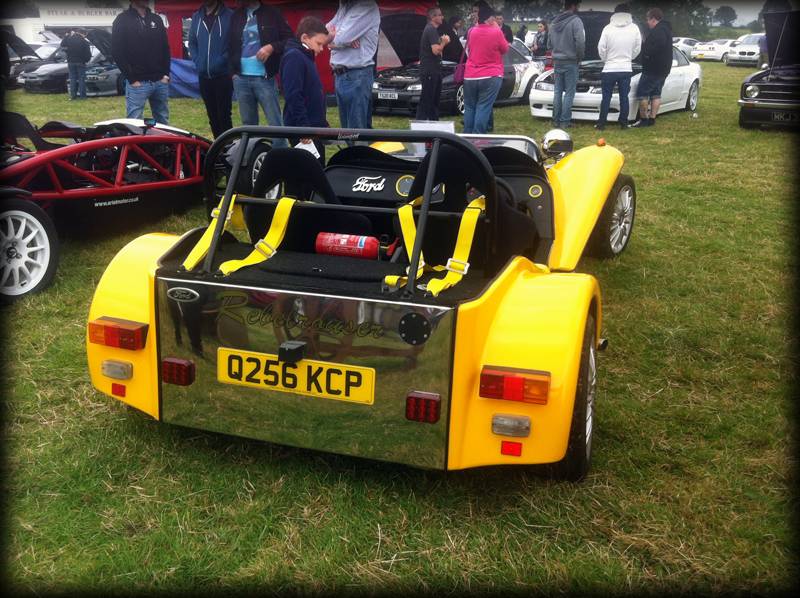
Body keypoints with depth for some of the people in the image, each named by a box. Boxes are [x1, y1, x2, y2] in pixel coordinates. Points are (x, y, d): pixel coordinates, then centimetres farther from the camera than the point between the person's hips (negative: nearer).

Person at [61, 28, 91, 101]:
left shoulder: (69, 39, 1)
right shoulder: (84, 42, -8)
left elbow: (62, 45, 16)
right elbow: (88, 54, -8)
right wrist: (86, 60, 11)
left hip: (71, 62, 3)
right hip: (80, 62, -3)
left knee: (72, 78, 8)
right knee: (81, 78, 1)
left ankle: (73, 95, 5)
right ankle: (82, 95, -1)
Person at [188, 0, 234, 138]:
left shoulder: (230, 15, -5)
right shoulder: (196, 17, 12)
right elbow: (192, 42, 19)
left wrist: (224, 60, -15)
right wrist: (197, 60, 6)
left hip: (223, 74, -5)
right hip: (203, 76, 5)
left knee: (224, 116, -6)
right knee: (212, 116, 11)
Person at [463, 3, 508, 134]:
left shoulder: (471, 31, 4)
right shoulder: (496, 32, -9)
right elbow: (505, 49, 6)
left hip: (470, 76, 4)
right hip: (491, 77, -4)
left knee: (469, 107, 13)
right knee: (483, 108, -4)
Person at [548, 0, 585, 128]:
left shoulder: (554, 22, 10)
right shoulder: (575, 21, -12)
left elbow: (549, 44, 14)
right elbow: (580, 42, -19)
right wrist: (579, 57, -5)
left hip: (557, 62, 6)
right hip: (570, 62, -6)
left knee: (557, 91, 11)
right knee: (569, 92, -1)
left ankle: (556, 120, 13)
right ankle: (565, 121, -1)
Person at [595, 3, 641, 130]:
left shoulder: (608, 28, -9)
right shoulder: (634, 29, -3)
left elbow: (601, 48, -6)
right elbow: (637, 48, 5)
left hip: (609, 69, -2)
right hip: (626, 69, 2)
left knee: (606, 97, 6)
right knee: (624, 97, 9)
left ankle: (601, 123, 7)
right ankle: (624, 123, 13)